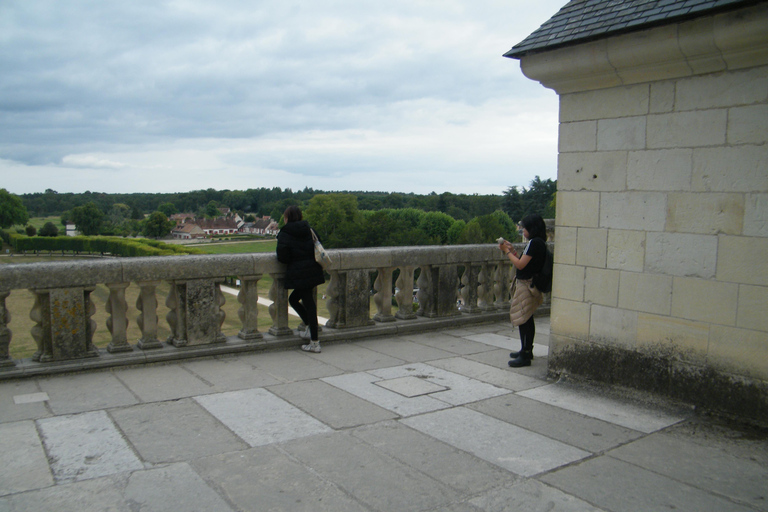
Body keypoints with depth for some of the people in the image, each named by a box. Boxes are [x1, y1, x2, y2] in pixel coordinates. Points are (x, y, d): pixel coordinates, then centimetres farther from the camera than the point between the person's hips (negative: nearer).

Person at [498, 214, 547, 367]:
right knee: (527, 319, 19)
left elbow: (520, 265, -19)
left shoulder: (535, 242, -19)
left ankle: (525, 356, -1)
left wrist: (507, 251, -8)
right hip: (529, 284, 11)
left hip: (526, 285, -11)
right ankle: (527, 350, 32)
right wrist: (512, 250, 11)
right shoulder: (538, 242, 12)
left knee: (522, 320, -6)